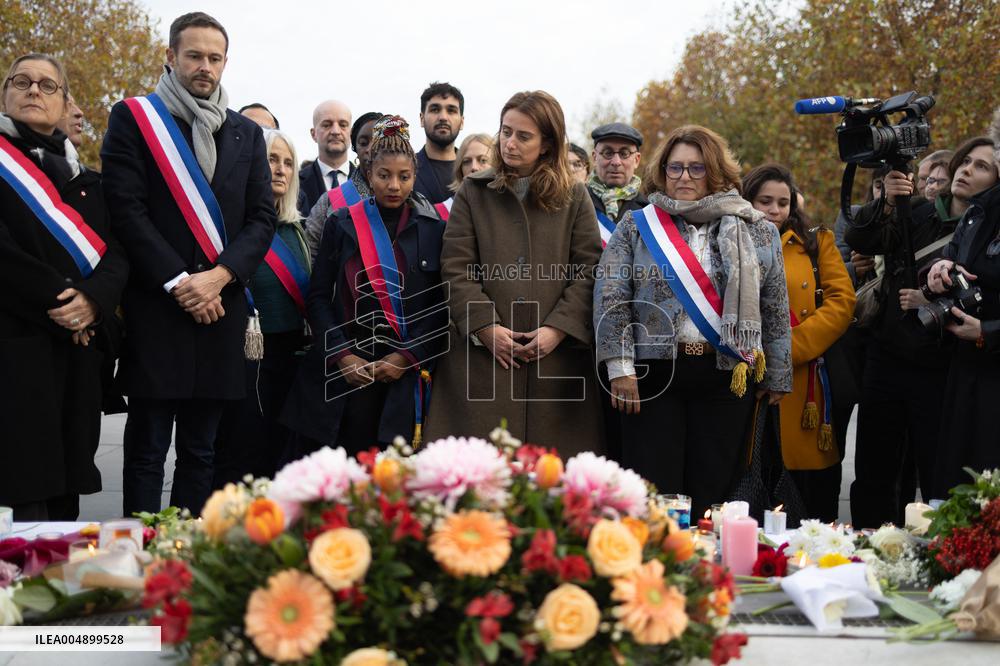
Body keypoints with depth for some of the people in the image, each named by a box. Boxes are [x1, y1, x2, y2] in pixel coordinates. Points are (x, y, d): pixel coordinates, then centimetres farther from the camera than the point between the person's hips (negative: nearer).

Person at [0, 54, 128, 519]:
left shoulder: (84, 179, 20)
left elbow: (117, 254, 9)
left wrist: (93, 300, -11)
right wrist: (56, 301, -12)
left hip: (81, 344, 5)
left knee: (66, 493, 4)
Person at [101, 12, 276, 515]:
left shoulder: (247, 133, 15)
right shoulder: (133, 118, 3)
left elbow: (262, 219, 8)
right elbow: (125, 209, -6)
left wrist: (218, 276, -8)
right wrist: (177, 282, -13)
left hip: (220, 309, 4)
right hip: (154, 308, -3)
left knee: (201, 451, 9)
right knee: (147, 448, 0)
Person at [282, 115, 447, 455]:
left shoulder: (433, 229, 6)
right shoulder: (342, 223, 7)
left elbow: (443, 305, 4)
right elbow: (318, 297, 5)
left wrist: (407, 357, -7)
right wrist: (341, 356, -7)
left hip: (405, 379, 0)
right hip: (343, 376, 0)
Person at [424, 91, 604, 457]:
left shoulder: (574, 198, 11)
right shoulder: (473, 193, 11)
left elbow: (588, 271, 3)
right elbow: (456, 269, 3)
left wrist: (558, 328, -10)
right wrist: (485, 327, -10)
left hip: (556, 356, 0)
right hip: (481, 355, 0)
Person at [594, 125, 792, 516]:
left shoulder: (757, 232, 9)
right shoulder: (636, 227, 7)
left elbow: (776, 310, 9)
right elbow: (611, 300, 0)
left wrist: (777, 377, 7)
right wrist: (620, 366, -9)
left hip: (727, 377, 1)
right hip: (653, 373, -1)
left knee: (711, 497, 3)